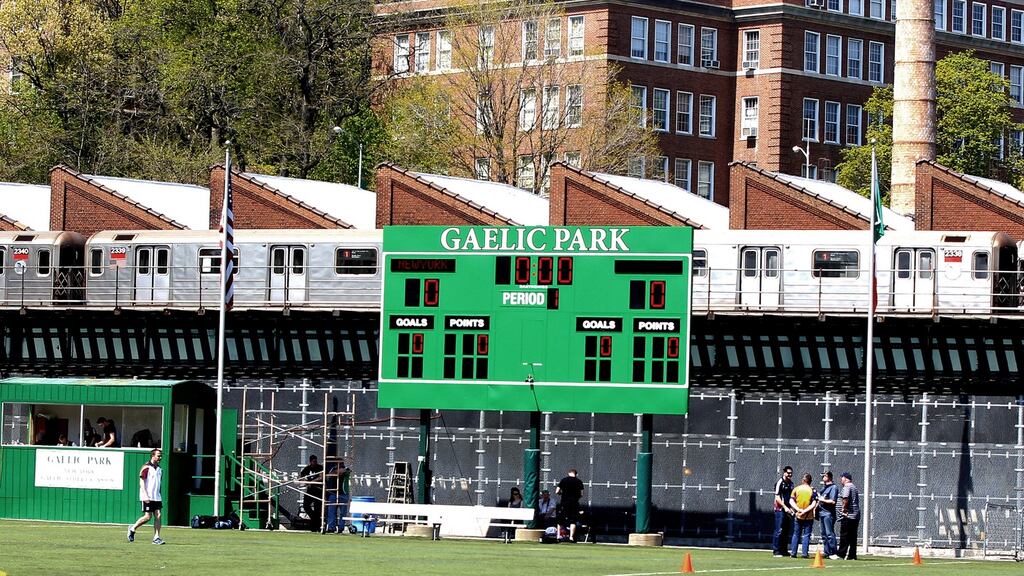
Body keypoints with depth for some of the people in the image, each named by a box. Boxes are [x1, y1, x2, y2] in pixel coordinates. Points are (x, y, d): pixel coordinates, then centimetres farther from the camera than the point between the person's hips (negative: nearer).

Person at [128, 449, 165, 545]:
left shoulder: (159, 469, 14)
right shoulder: (146, 467, -8)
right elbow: (141, 482, -12)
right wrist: (145, 495, -20)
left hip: (157, 497, 7)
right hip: (148, 497, -7)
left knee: (158, 516, -3)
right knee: (148, 516, -7)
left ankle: (156, 537, -3)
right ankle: (133, 528, 14)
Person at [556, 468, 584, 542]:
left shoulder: (563, 480, 1)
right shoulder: (579, 482, 0)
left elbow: (557, 492, -1)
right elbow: (581, 494, -1)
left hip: (564, 502, 1)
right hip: (574, 503, -1)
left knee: (561, 519, 12)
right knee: (573, 520, 2)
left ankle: (559, 535, 10)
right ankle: (571, 537, -8)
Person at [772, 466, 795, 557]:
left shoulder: (791, 483, 15)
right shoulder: (780, 483, -8)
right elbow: (777, 497, -13)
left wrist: (791, 508, 13)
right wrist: (785, 507, -19)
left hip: (788, 510, 8)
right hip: (780, 510, -8)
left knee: (786, 531, 9)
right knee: (779, 530, -8)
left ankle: (784, 550, 15)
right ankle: (776, 551, -6)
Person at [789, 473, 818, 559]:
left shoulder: (796, 489, 0)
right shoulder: (812, 490, -6)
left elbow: (791, 501, -7)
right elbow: (814, 504, -14)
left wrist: (798, 510, -13)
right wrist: (805, 511, -15)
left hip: (798, 516, 2)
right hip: (809, 516, -2)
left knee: (796, 534, 12)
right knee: (806, 535, 4)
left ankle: (793, 552, 10)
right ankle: (804, 553, -2)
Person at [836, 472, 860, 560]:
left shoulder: (846, 487, -10)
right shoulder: (855, 488, 21)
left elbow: (845, 498, -25)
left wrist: (844, 508, -13)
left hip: (847, 515, -9)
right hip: (856, 515, 9)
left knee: (844, 536, -7)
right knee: (853, 536, 10)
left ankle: (842, 554, -8)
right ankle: (852, 555, 10)